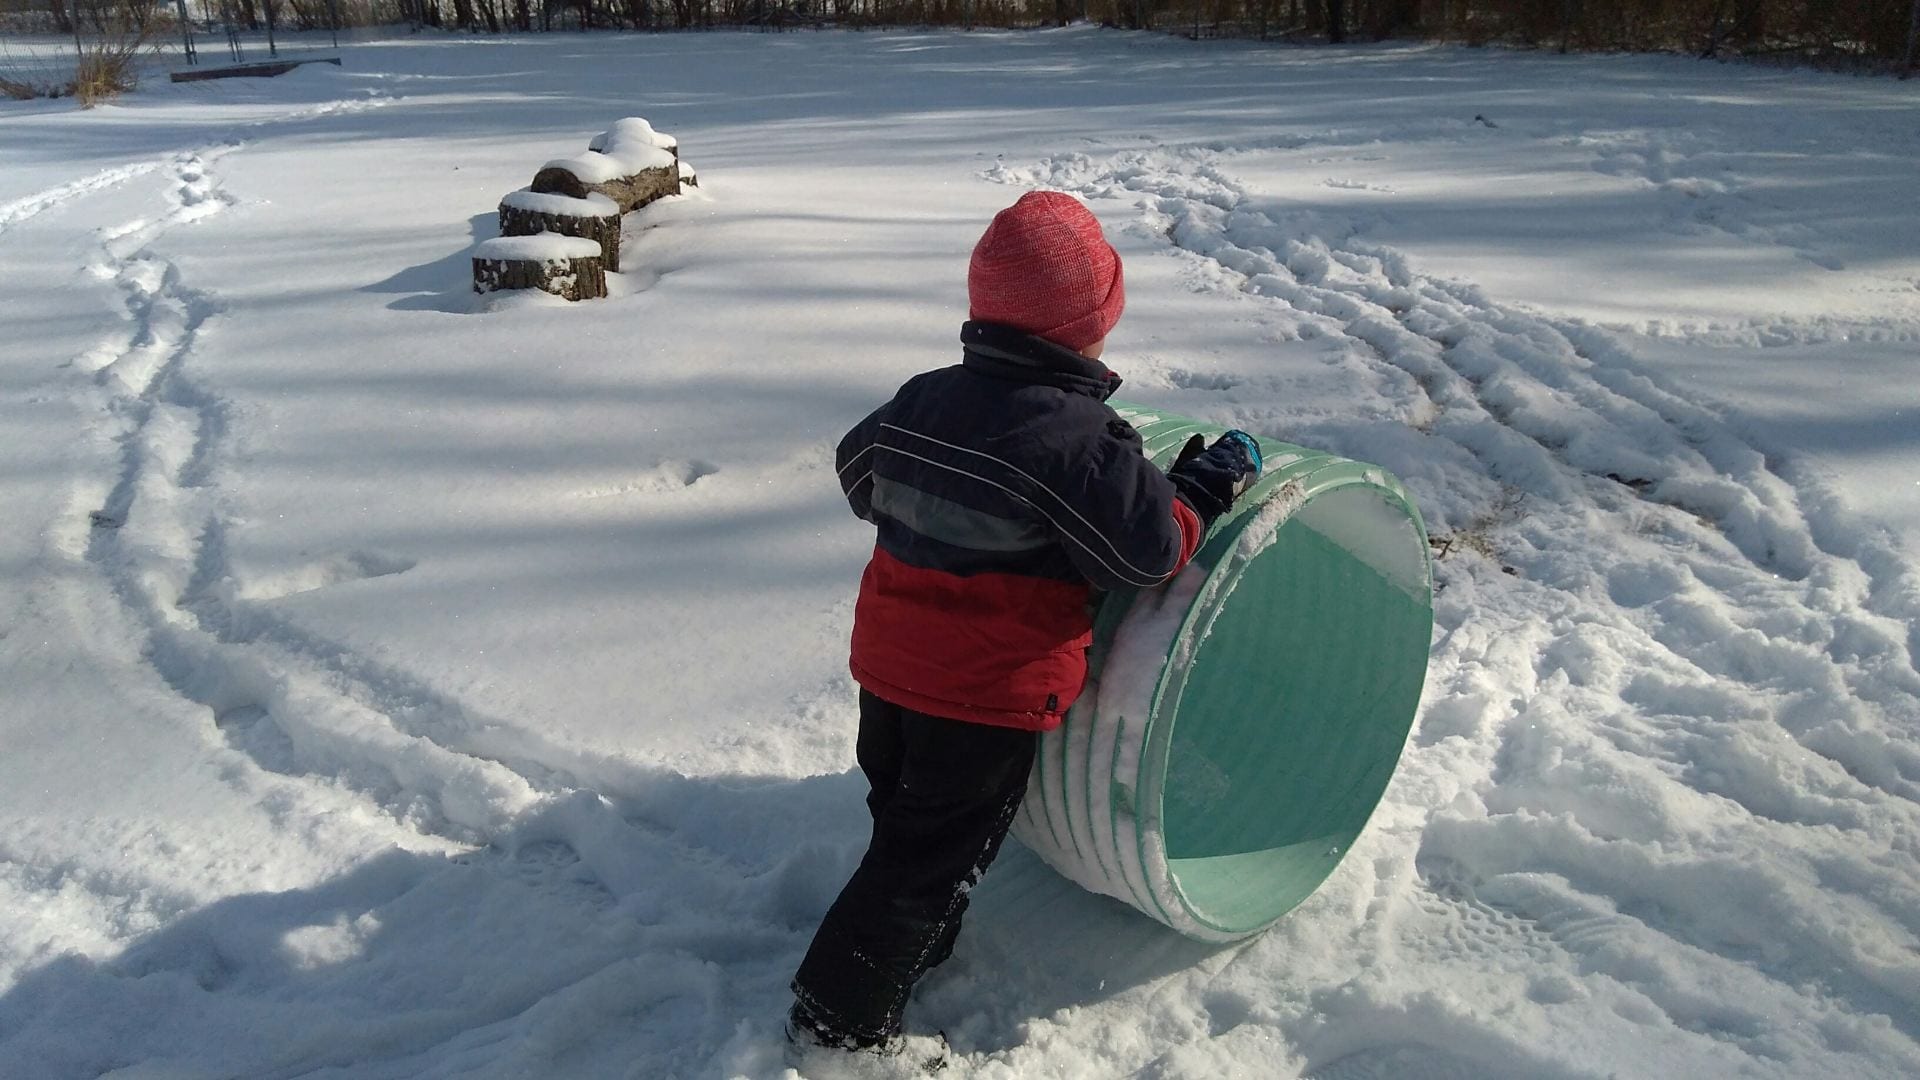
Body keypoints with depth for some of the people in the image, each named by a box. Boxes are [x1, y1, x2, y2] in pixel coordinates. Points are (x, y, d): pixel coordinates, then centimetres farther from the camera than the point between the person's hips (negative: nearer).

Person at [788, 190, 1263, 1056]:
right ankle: (841, 1016, 17)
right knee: (933, 858, 7)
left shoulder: (918, 401, 1)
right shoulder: (1077, 435, -20)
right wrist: (1211, 482, 0)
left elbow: (859, 478, 18)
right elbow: (1149, 550, -16)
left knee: (905, 818, 25)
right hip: (989, 698, -7)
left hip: (887, 664, 7)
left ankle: (918, 950, 42)